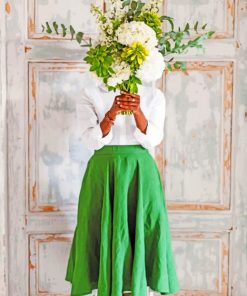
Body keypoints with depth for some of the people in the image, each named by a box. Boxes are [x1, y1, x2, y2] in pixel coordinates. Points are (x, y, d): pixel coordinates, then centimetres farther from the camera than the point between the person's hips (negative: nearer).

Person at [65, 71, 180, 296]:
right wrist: (112, 112, -23)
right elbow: (93, 141, -7)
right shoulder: (90, 98, 3)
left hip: (140, 171, 1)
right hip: (103, 172, 0)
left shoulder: (154, 95, 5)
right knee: (105, 230, 0)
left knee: (141, 229, -2)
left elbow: (153, 139, -4)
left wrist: (137, 111, -21)